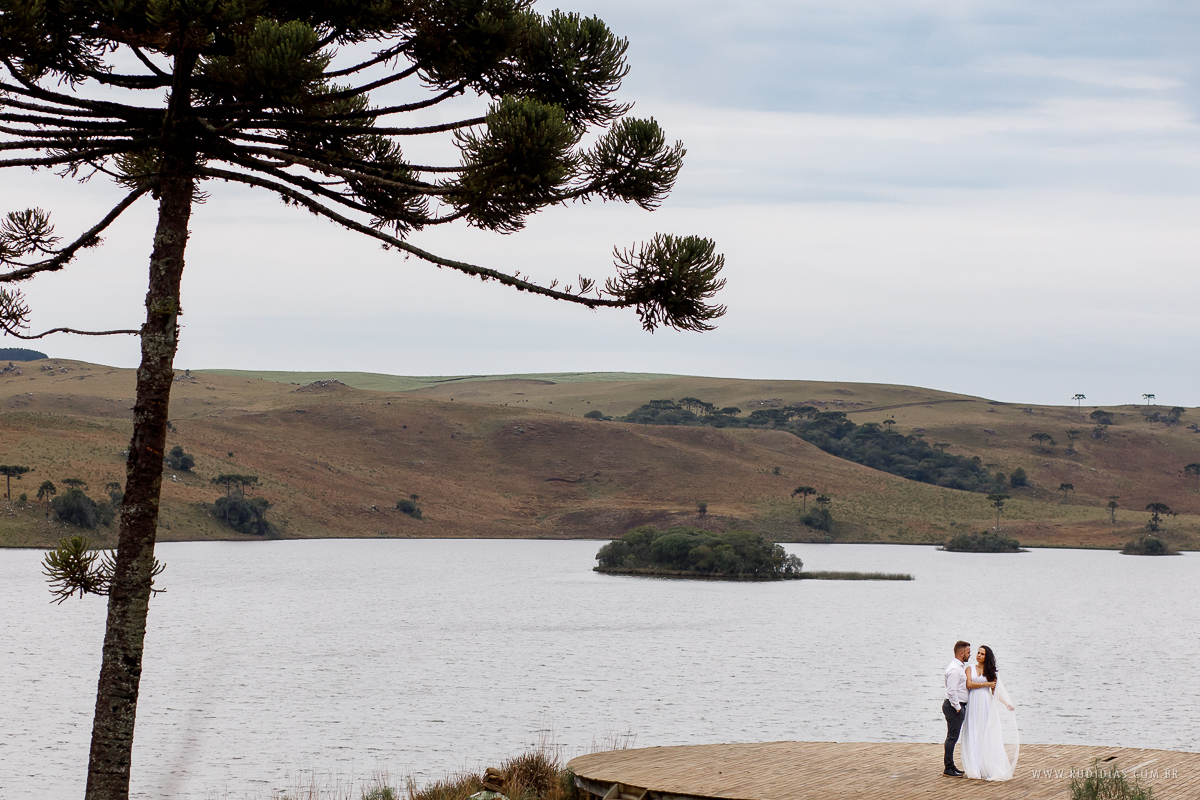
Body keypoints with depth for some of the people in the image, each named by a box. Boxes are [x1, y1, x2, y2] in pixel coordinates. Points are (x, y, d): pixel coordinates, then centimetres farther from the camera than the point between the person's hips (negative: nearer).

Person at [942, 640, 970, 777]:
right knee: (952, 737, -7)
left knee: (953, 737, 15)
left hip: (958, 706, 10)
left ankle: (950, 766, 22)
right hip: (954, 706, -10)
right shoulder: (954, 669, -18)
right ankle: (948, 769, -5)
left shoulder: (961, 667, 16)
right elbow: (951, 691, -24)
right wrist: (957, 707, -20)